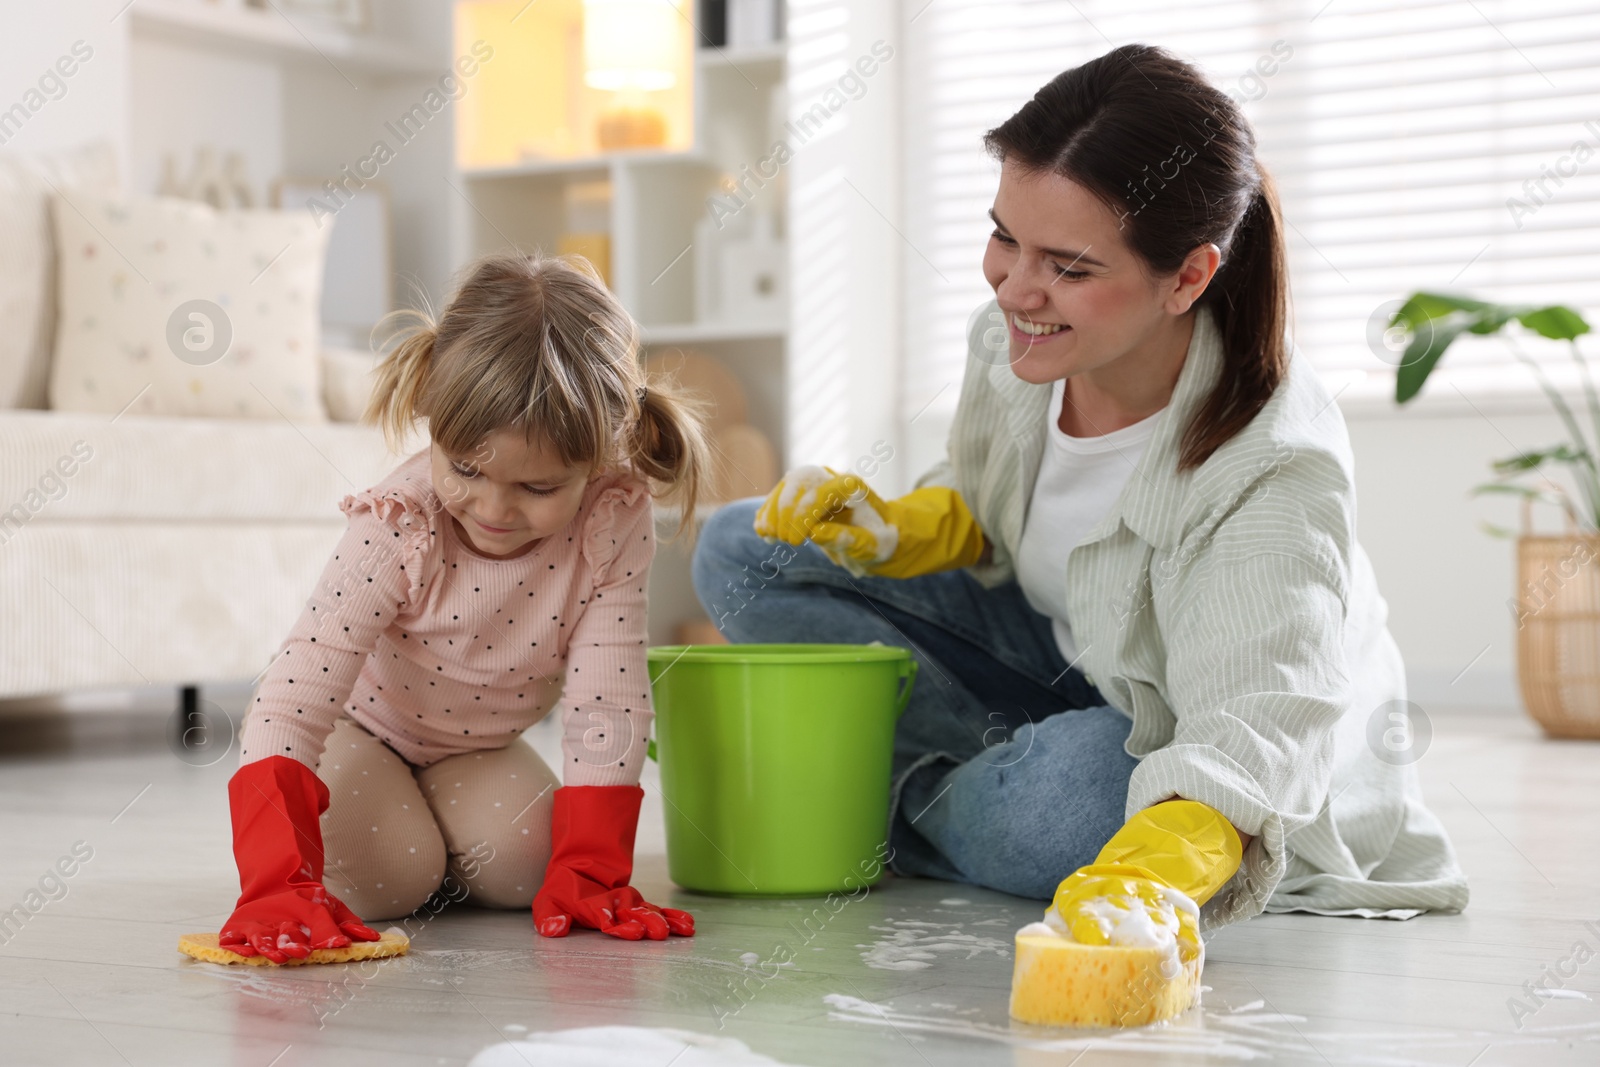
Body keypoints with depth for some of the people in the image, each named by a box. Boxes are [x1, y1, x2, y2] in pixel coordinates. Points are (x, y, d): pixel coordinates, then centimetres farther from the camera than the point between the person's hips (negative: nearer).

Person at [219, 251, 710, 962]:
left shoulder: (615, 524, -27)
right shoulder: (395, 529, -35)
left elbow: (607, 704, -22)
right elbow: (291, 700, -40)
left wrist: (587, 873, -29)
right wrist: (279, 884, -51)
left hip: (478, 745, 3)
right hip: (360, 726, -3)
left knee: (526, 863, -19)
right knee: (387, 877, -23)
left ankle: (431, 832, 14)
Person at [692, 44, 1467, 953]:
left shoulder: (1274, 469, -36)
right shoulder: (1014, 338, -19)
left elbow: (1255, 726, -48)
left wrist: (1155, 875, -69)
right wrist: (897, 532, -20)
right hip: (1059, 655, 6)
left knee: (1044, 818, -39)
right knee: (744, 554, -8)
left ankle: (907, 813, -3)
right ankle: (1012, 764, -9)